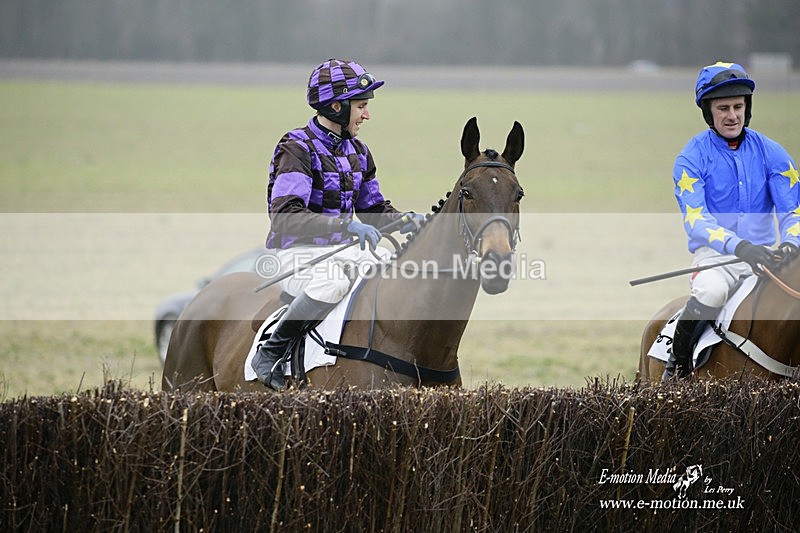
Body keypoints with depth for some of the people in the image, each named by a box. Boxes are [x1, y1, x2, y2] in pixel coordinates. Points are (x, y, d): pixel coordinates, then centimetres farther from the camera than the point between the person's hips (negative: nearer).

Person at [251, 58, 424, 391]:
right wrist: (346, 225, -39)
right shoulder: (297, 149, -15)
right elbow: (285, 216, -28)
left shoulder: (357, 152, 12)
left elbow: (375, 210, 22)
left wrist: (409, 221, -1)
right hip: (298, 254, -8)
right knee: (333, 283, -39)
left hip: (343, 251, 8)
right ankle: (269, 355, -21)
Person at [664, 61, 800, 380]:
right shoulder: (691, 159, -3)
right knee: (712, 292, -36)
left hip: (764, 255, 3)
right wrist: (740, 247, -33)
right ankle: (677, 366, -14)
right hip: (715, 255, -3)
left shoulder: (770, 152, 6)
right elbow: (695, 221, -16)